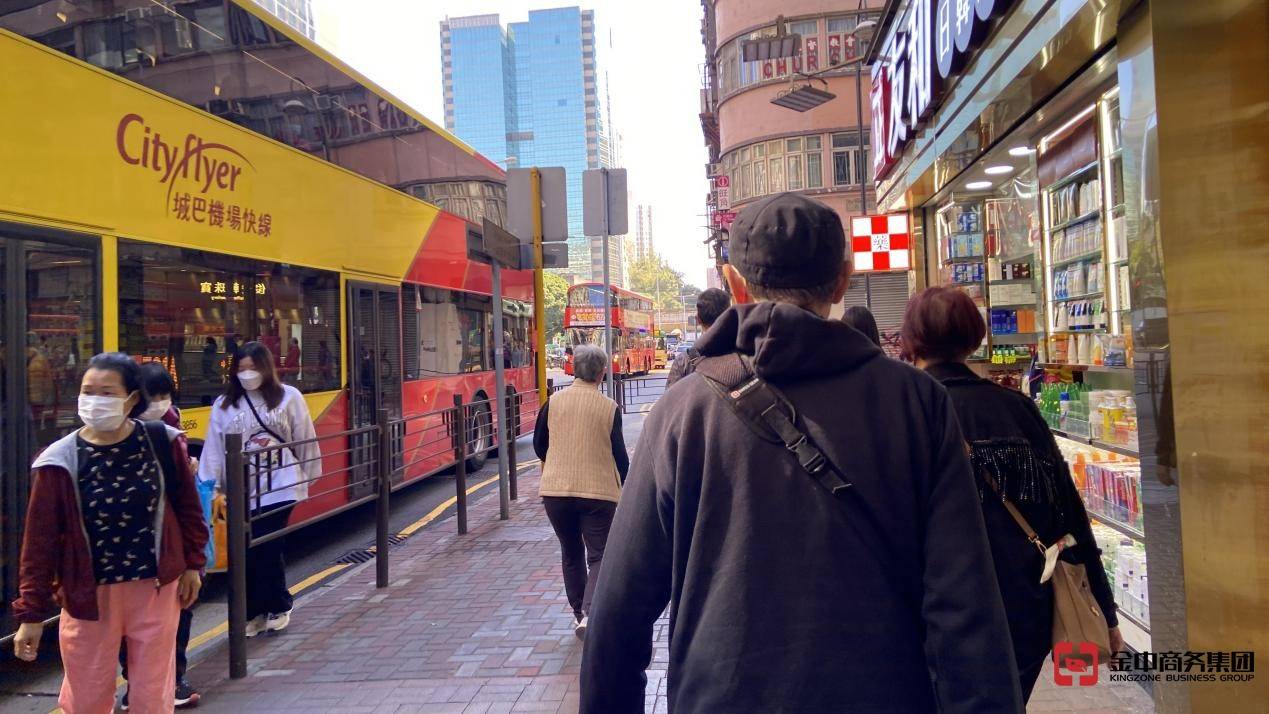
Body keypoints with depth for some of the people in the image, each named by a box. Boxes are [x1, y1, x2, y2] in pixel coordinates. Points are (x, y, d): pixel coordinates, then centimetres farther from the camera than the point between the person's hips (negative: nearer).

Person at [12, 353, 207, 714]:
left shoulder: (162, 442, -7)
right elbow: (41, 539, -6)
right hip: (89, 596, 0)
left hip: (156, 589, 1)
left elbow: (188, 506, 4)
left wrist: (192, 564, 7)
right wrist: (31, 612, -5)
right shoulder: (60, 461, -10)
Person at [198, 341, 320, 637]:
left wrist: (310, 478, 9)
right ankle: (254, 613, 20)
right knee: (247, 552, 4)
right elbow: (214, 448, 3)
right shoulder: (224, 404, 6)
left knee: (268, 549, -3)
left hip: (279, 488, -2)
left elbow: (305, 441, 6)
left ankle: (279, 607, 18)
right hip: (241, 491, 3)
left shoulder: (289, 397, 1)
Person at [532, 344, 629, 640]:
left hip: (555, 490, 3)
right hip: (599, 491, -3)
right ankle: (589, 612, -16)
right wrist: (627, 490, 10)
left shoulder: (554, 402, 0)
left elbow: (539, 445, 10)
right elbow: (619, 454, -3)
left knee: (571, 554, 18)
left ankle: (579, 613, 26)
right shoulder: (609, 407, -6)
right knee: (598, 554, 4)